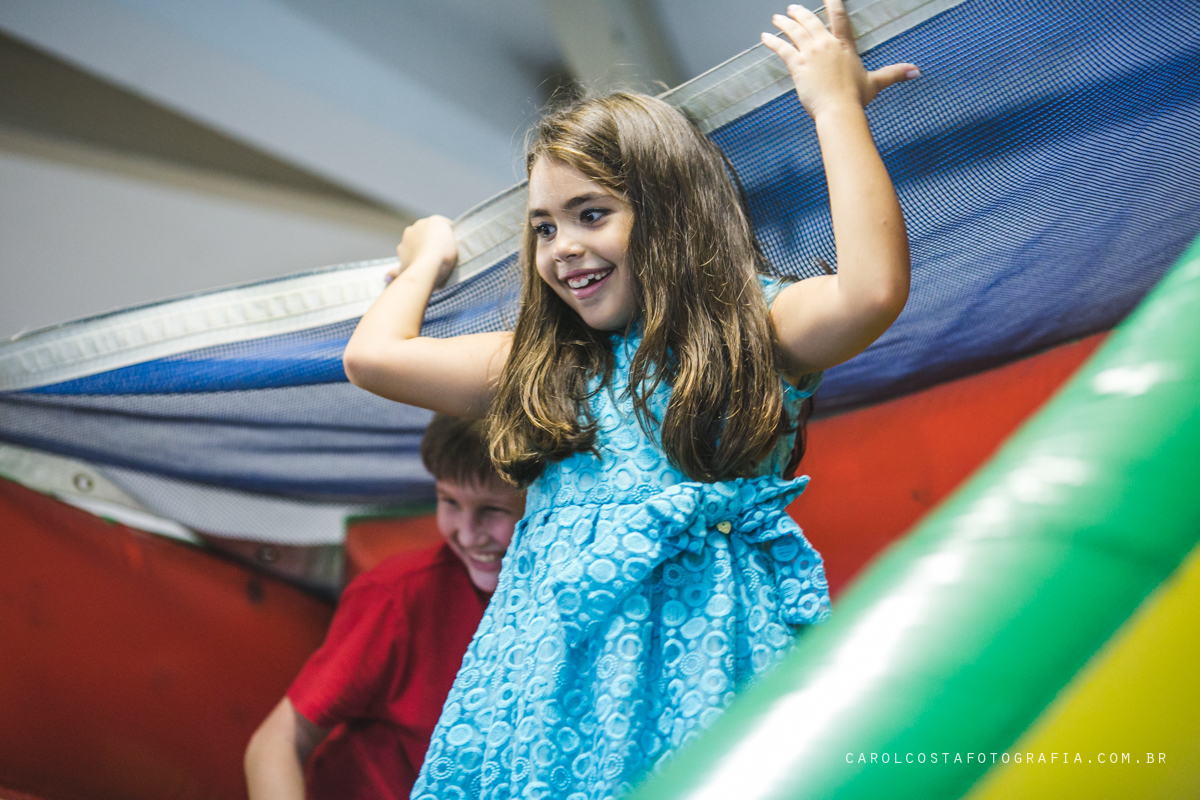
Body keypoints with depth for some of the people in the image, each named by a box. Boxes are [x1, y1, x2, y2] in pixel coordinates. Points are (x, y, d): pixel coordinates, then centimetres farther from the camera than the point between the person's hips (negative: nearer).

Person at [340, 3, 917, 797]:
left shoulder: (759, 329, 5)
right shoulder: (543, 367, 17)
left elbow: (874, 290, -17)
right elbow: (372, 354, 13)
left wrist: (838, 106, -8)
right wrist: (428, 259, 30)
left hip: (702, 646, -3)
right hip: (556, 661, 4)